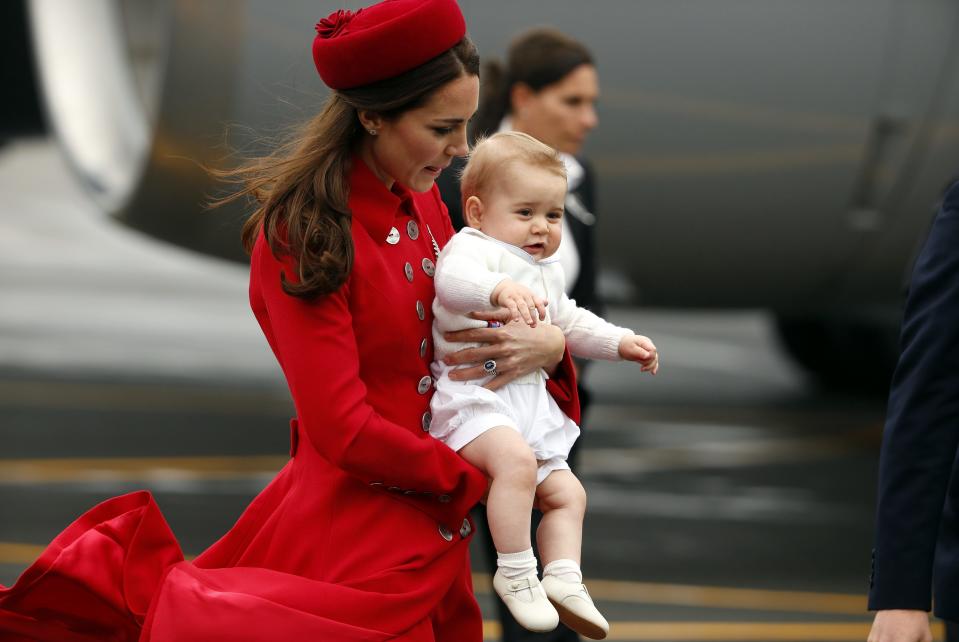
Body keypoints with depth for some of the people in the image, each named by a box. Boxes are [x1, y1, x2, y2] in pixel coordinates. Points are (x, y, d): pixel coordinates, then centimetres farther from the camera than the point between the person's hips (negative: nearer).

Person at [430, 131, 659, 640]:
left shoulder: (546, 272, 20)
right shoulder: (473, 247, -11)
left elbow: (570, 323, 37)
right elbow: (452, 278, -35)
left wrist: (620, 341, 28)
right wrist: (502, 289, -53)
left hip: (528, 403, 10)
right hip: (471, 394, -10)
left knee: (566, 492, 11)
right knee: (515, 459, -34)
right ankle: (515, 574, -29)